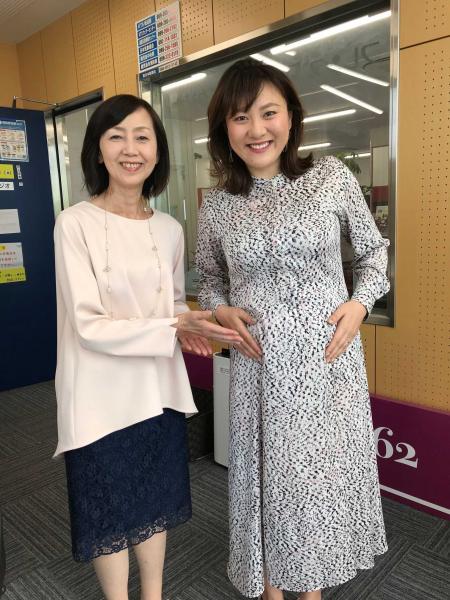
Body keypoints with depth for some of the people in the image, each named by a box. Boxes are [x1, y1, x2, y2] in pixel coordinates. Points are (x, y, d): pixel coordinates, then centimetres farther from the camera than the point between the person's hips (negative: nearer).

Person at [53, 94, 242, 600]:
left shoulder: (169, 229, 2)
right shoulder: (75, 223, -13)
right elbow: (89, 326, -18)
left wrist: (185, 327, -9)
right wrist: (173, 329, -25)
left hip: (158, 389, 5)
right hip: (101, 396, -4)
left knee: (155, 501, 20)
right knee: (109, 510, 14)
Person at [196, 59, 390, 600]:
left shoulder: (331, 177, -3)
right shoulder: (217, 205, 0)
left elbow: (373, 249, 9)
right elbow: (209, 280, 13)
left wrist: (361, 302, -8)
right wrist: (222, 312, -7)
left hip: (329, 358, 0)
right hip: (260, 365, 0)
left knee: (324, 469, 15)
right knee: (268, 473, 13)